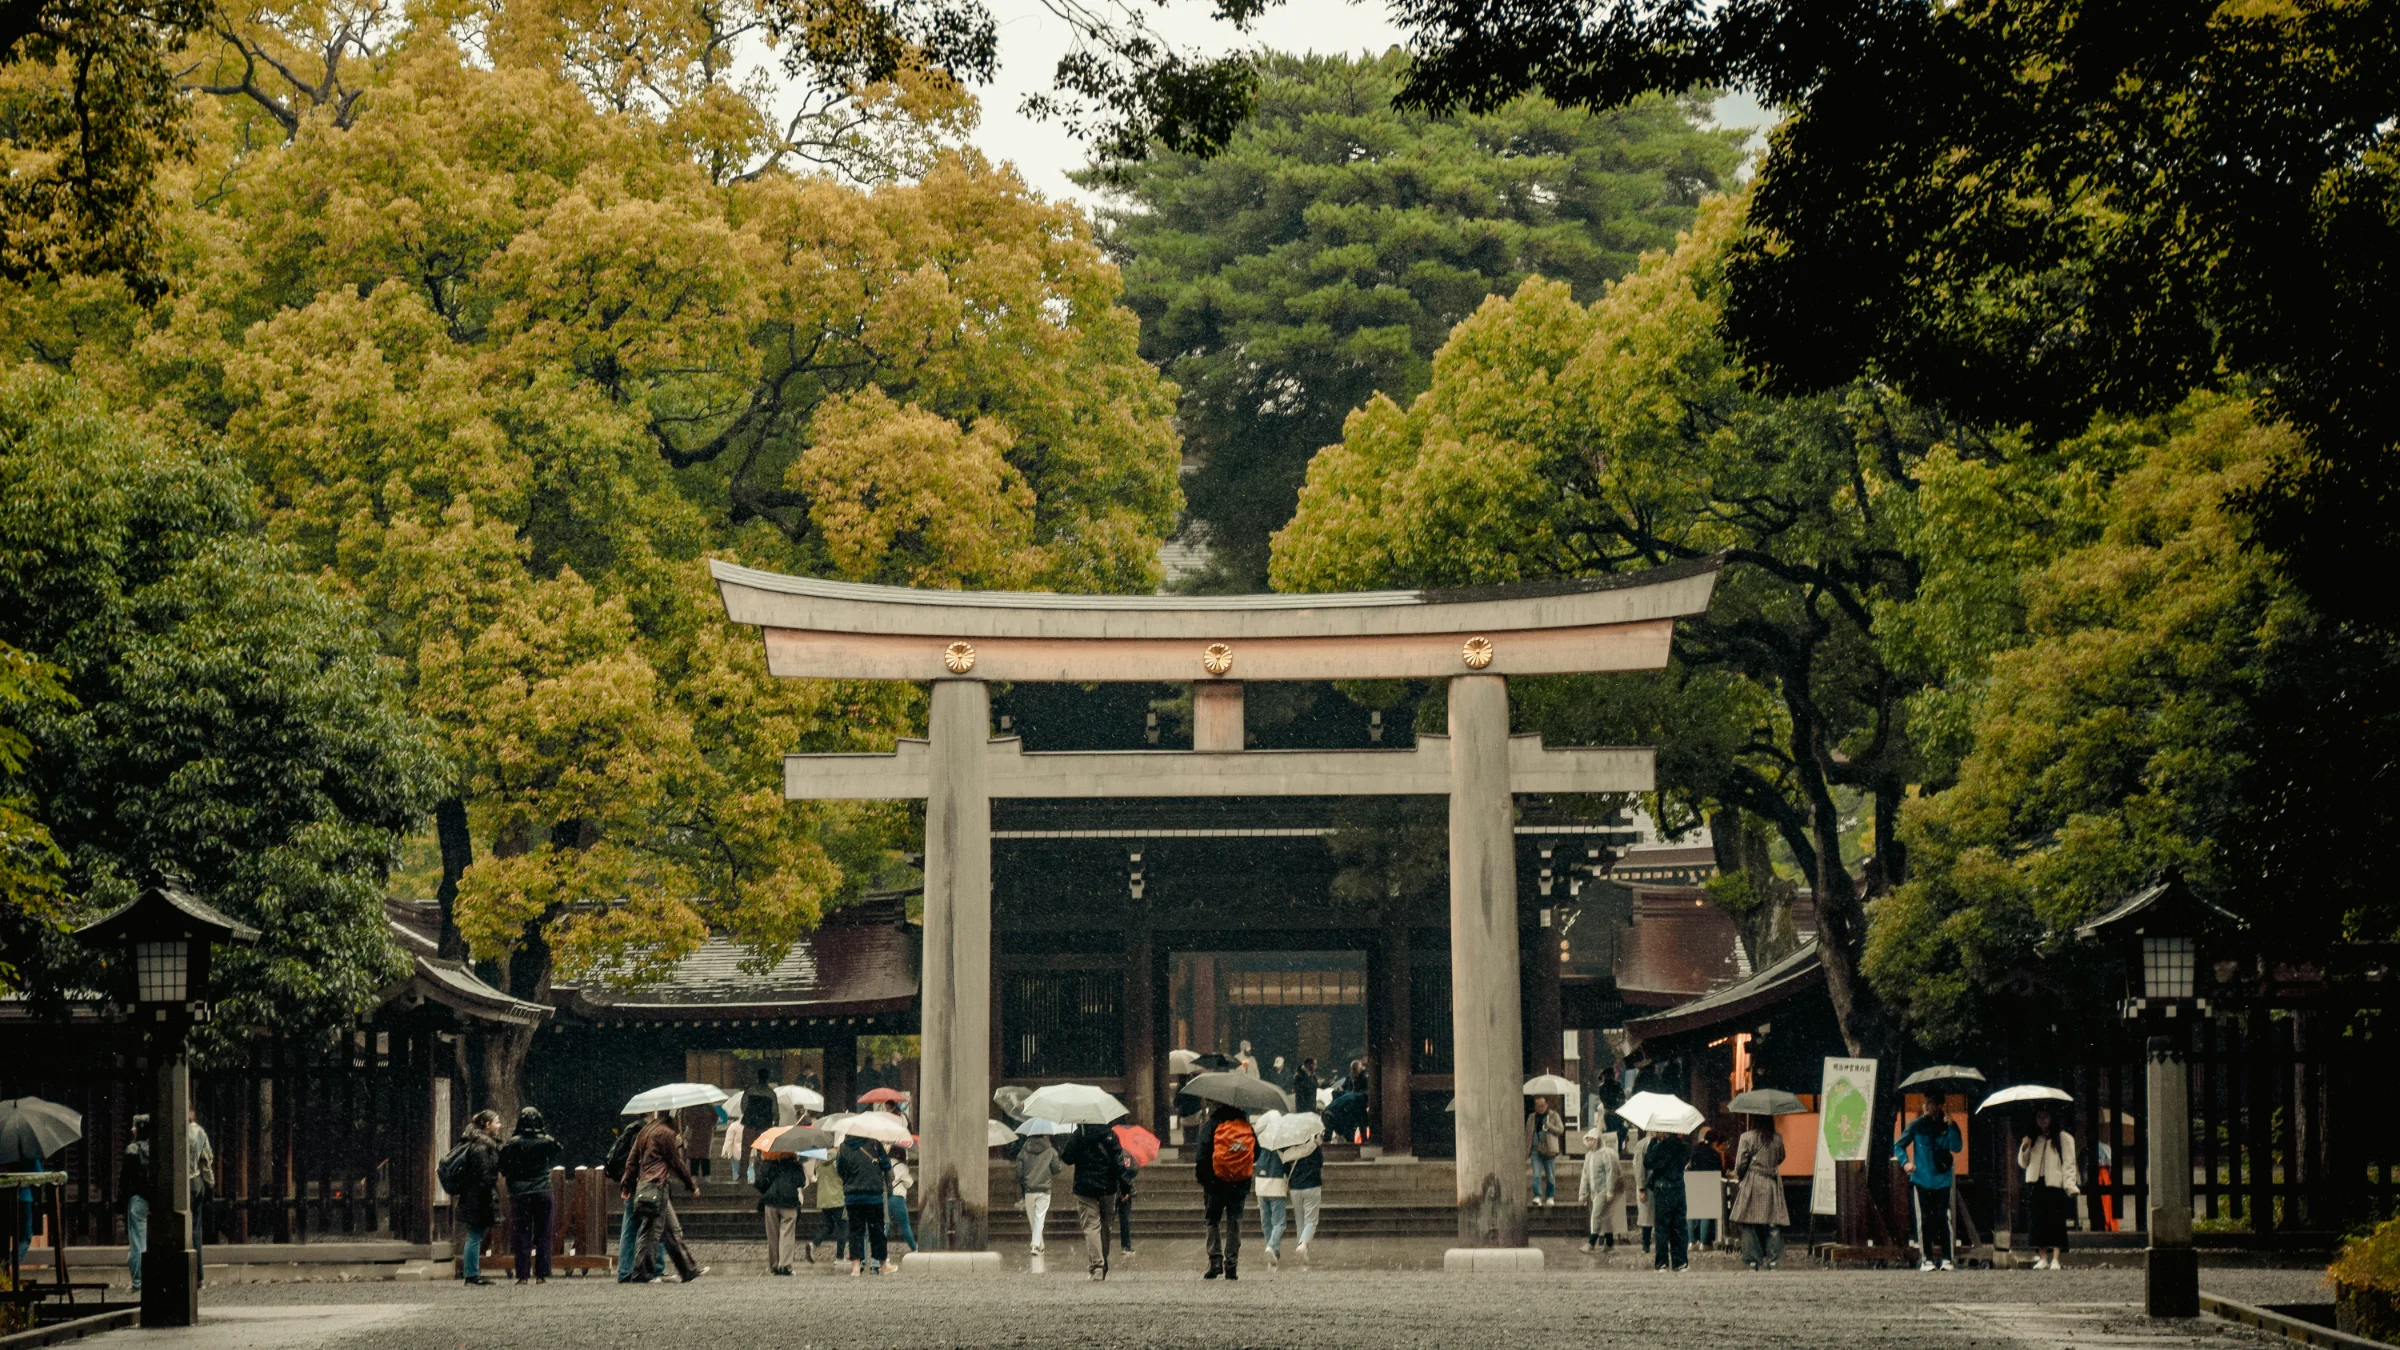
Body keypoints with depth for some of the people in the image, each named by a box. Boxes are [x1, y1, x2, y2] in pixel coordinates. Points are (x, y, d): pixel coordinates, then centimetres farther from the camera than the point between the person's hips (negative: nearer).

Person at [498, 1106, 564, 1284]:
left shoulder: (512, 1144, -5)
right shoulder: (547, 1142, -3)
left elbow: (503, 1169, 2)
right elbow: (554, 1162, 12)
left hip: (519, 1195, -1)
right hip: (543, 1193, 1)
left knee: (522, 1236, 3)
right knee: (543, 1236, 6)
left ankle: (522, 1276, -1)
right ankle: (542, 1275, 2)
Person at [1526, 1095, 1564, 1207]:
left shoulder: (1553, 1116, 5)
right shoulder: (1532, 1117, 13)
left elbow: (1561, 1129, 0)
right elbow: (1527, 1134, 16)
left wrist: (1549, 1126, -16)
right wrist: (1526, 1151, 10)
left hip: (1549, 1150, -1)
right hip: (1536, 1150, 1)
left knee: (1550, 1176, 4)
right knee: (1536, 1175, -11)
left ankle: (1550, 1197, 15)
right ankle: (1537, 1197, -15)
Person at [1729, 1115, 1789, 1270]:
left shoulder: (1747, 1137, -8)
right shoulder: (1777, 1139, 2)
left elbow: (1741, 1164, -7)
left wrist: (1738, 1177, 10)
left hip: (1752, 1184, -3)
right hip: (1772, 1185, 3)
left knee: (1749, 1224, 3)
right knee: (1773, 1225, 3)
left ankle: (1753, 1262, 1)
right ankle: (1774, 1261, -2)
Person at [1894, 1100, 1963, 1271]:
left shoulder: (1949, 1126, 3)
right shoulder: (1917, 1125, 1)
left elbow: (1956, 1147, -10)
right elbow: (1898, 1145, 6)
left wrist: (1950, 1127, -22)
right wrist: (1905, 1162, -11)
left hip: (1942, 1180, 0)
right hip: (1921, 1180, 0)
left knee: (1944, 1219, -4)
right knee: (1924, 1220, -1)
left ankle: (1947, 1259, -2)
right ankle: (1926, 1259, 3)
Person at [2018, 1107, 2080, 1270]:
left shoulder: (2063, 1138, 3)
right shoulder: (2033, 1140, 19)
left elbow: (2069, 1164, -4)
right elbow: (2023, 1163, 20)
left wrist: (2071, 1186, -15)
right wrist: (2024, 1148, 1)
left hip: (2055, 1185, -4)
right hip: (2036, 1184, 4)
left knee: (2056, 1222, -8)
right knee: (2039, 1222, 1)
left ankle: (2055, 1259, -7)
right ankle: (2043, 1258, 5)